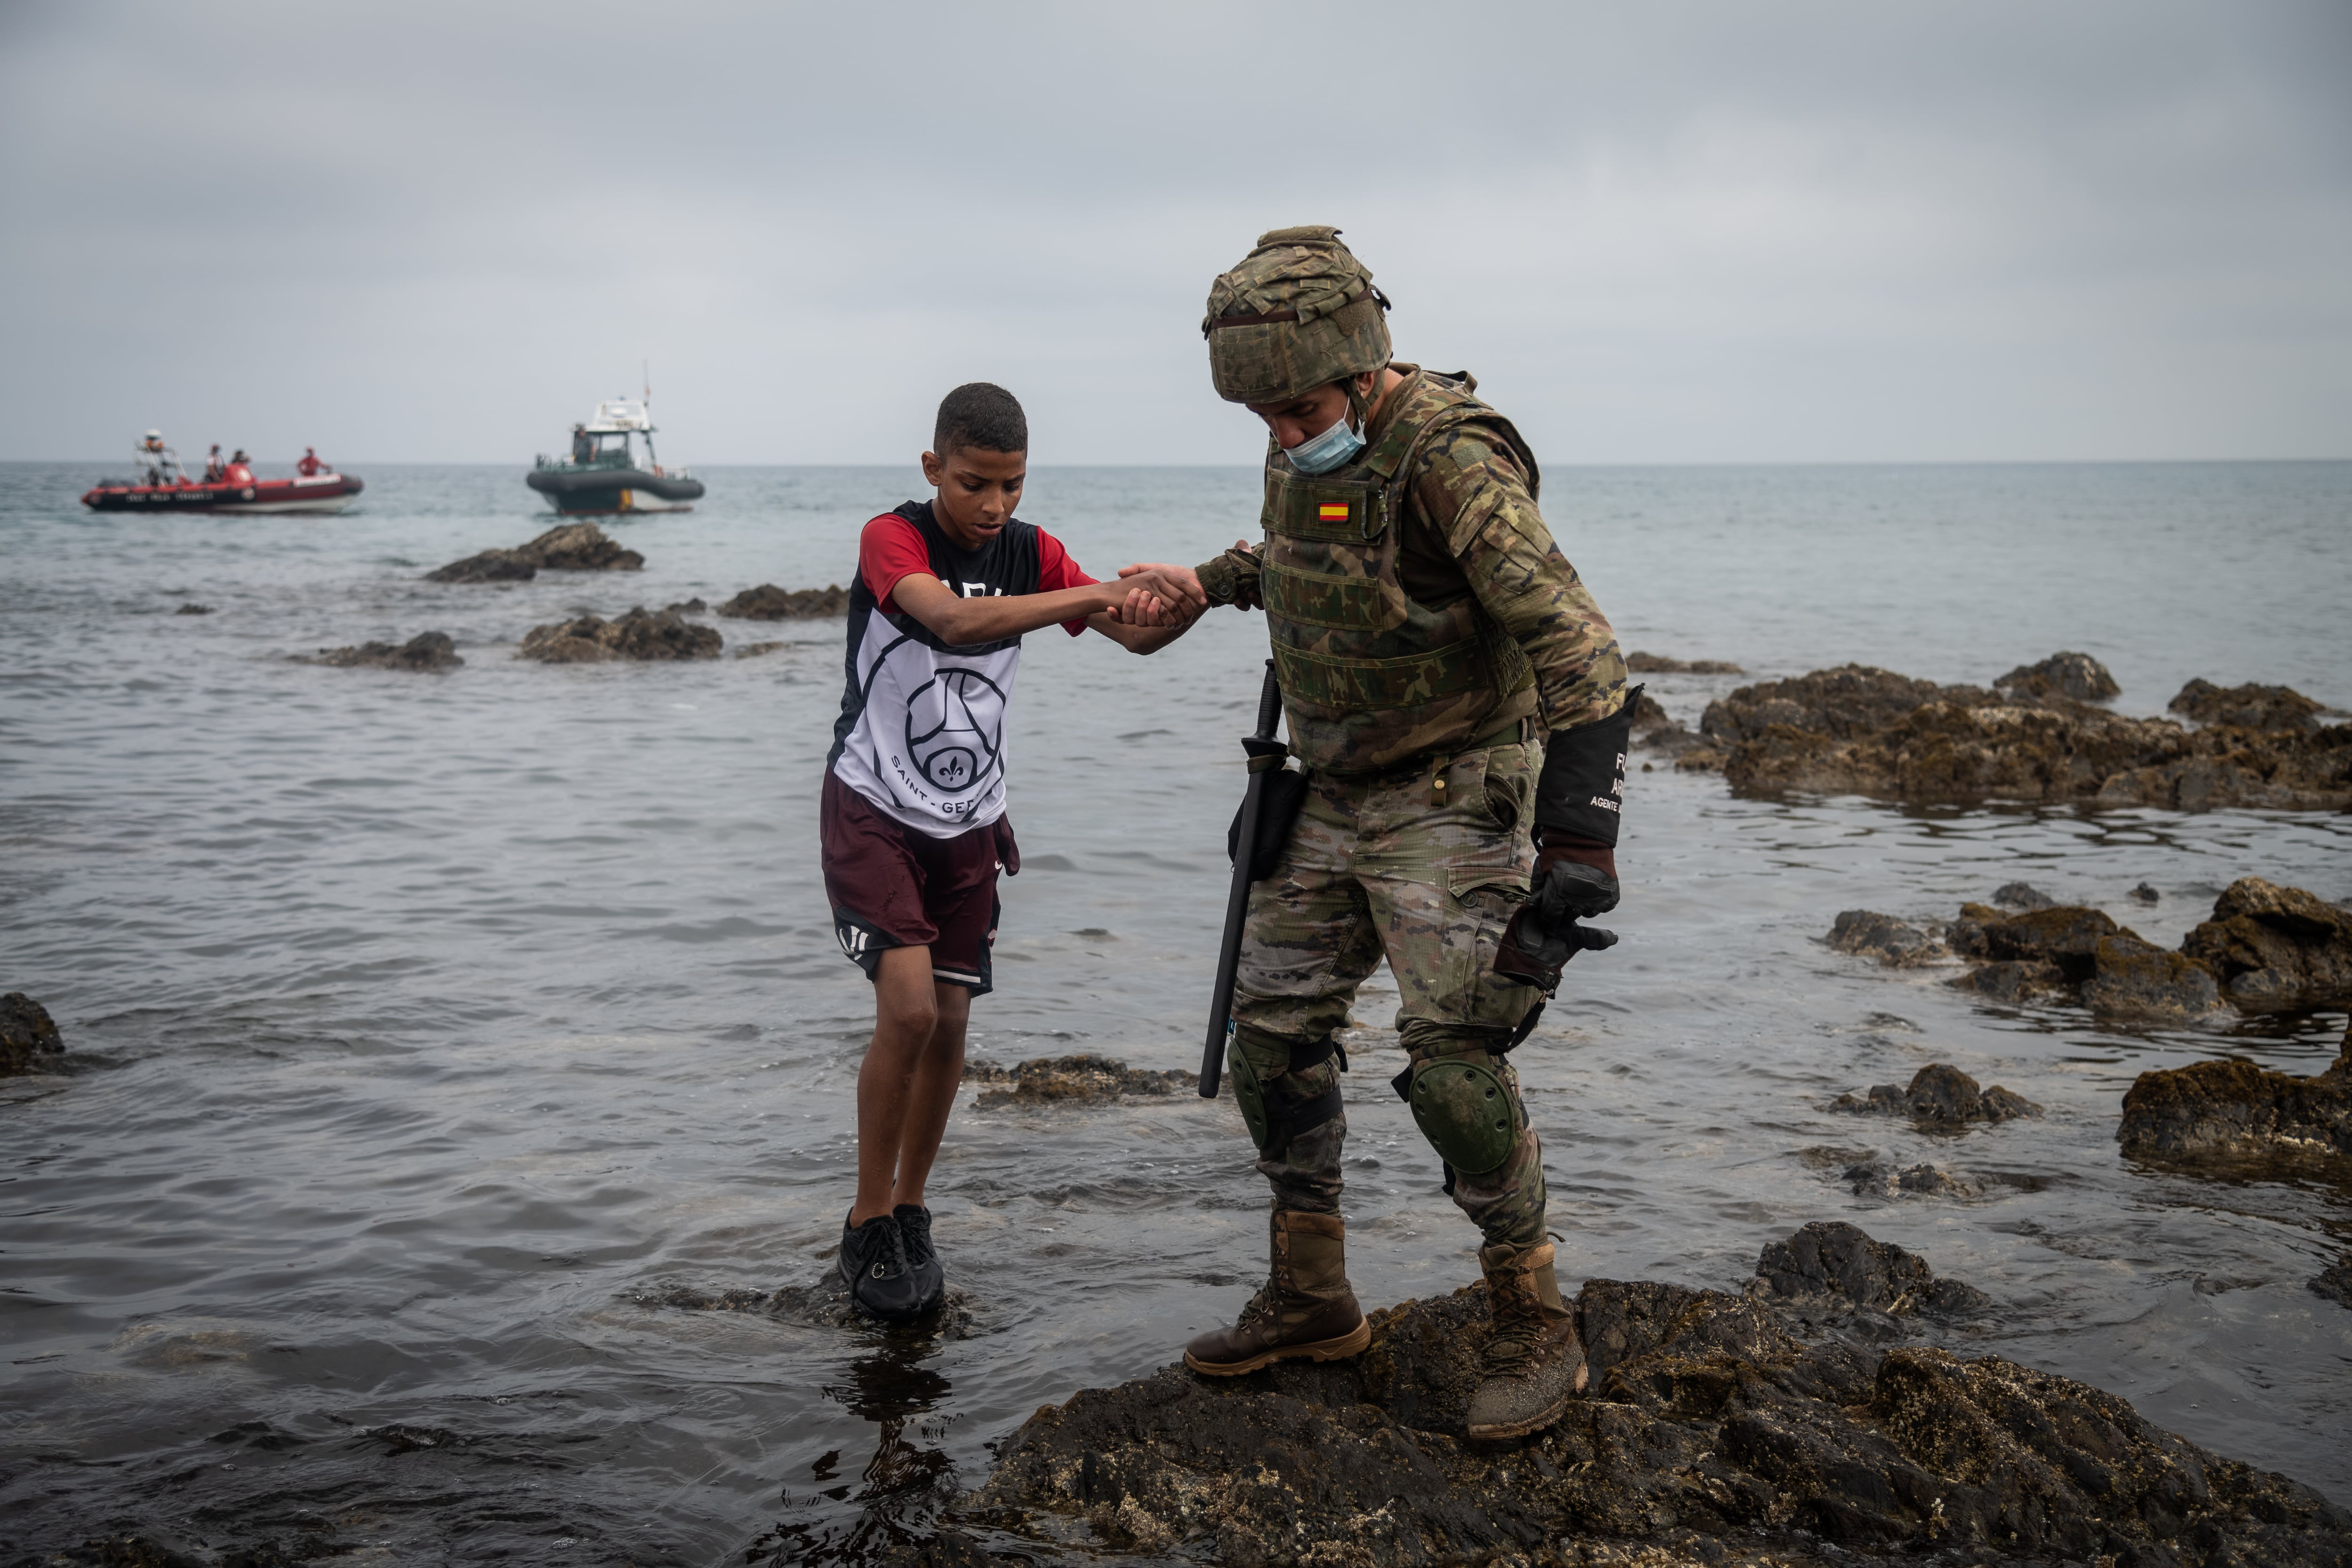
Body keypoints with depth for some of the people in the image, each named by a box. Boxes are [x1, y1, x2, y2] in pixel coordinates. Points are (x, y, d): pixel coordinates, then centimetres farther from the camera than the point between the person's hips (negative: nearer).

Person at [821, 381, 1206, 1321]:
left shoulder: (1031, 552, 0)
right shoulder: (892, 538, -15)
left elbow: (1137, 636, -6)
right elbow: (955, 618, -34)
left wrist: (1186, 602, -29)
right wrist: (1098, 594, -40)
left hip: (968, 821, 5)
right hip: (874, 809, -5)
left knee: (949, 1023, 6)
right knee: (908, 1009, -16)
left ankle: (909, 1213, 24)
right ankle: (868, 1229, 0)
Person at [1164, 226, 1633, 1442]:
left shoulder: (1451, 460, -23)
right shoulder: (1305, 449, 3)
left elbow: (1576, 650, -28)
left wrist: (1578, 841, -31)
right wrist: (1215, 580, 16)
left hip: (1451, 802, -8)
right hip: (1334, 797, 8)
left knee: (1453, 1059, -13)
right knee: (1274, 1033, 9)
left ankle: (1535, 1331, 4)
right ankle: (1310, 1300, 23)